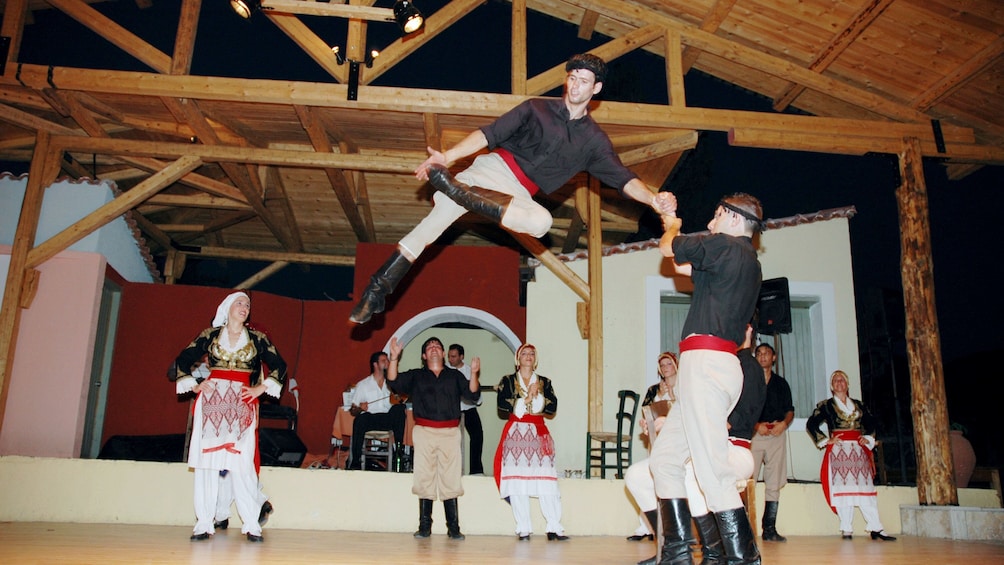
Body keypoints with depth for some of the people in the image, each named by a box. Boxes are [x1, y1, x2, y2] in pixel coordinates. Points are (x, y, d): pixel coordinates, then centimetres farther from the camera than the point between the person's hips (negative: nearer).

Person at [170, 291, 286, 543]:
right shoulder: (209, 335, 10)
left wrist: (261, 388, 3)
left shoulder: (257, 339, 10)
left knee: (242, 461, -8)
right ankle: (204, 524, 2)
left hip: (242, 406, -1)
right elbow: (182, 361, 14)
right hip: (211, 402, 1)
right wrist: (194, 386, 5)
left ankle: (251, 524, -4)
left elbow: (279, 366, 11)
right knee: (207, 459, -3)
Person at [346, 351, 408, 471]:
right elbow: (352, 411, 8)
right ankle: (355, 462, -31)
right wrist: (360, 408, -15)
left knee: (399, 409, -29)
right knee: (361, 419, -37)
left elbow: (399, 404, 17)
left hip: (388, 419, 2)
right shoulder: (362, 385, 10)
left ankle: (399, 448, -28)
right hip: (369, 419, -2)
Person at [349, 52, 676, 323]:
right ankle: (380, 286, -18)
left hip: (519, 194, 1)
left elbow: (623, 179, 3)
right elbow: (490, 134, -2)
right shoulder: (536, 108, 6)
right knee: (441, 213, -23)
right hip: (495, 167, -1)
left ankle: (458, 190, -33)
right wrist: (448, 156, -14)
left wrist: (652, 199, -17)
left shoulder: (594, 140, 10)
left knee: (541, 221, -34)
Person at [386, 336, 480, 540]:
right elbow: (394, 382, 2)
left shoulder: (455, 376, 16)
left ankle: (453, 528, 1)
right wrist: (394, 358, -10)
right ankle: (424, 527, 5)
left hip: (450, 433, 0)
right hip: (424, 432, 0)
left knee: (450, 481, -2)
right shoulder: (415, 376, 15)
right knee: (424, 480, -1)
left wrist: (473, 374, -11)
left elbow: (472, 394, 5)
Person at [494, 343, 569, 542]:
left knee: (546, 481, -6)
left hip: (539, 434, 2)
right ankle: (524, 529, -1)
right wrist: (525, 399, -7)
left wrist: (535, 396, -8)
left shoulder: (545, 382, 15)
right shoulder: (508, 381, 8)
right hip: (515, 434, -1)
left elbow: (552, 407, 1)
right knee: (517, 481, -5)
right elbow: (502, 405, -8)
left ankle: (554, 528, -5)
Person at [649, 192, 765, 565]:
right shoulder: (748, 261, 23)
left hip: (706, 362, -10)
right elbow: (682, 265, 33)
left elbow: (667, 247, 7)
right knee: (665, 456, 11)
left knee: (712, 469, -13)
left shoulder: (727, 246, -6)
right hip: (717, 364, 10)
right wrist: (671, 217, 40)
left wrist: (673, 225, 30)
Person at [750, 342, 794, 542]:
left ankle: (769, 529, 3)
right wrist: (756, 425, -11)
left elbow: (790, 410, 15)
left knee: (774, 484, 0)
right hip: (753, 433, -3)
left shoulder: (781, 383, 18)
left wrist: (784, 423, -5)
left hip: (777, 434, 3)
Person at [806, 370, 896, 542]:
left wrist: (868, 438, 9)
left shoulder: (858, 405, 17)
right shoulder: (826, 405, 5)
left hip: (858, 451, 3)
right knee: (843, 488, -6)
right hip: (838, 451, -3)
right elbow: (811, 424, 0)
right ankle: (846, 530, -4)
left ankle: (876, 528, 0)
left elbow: (871, 422, 25)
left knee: (866, 488, -1)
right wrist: (826, 440, -5)